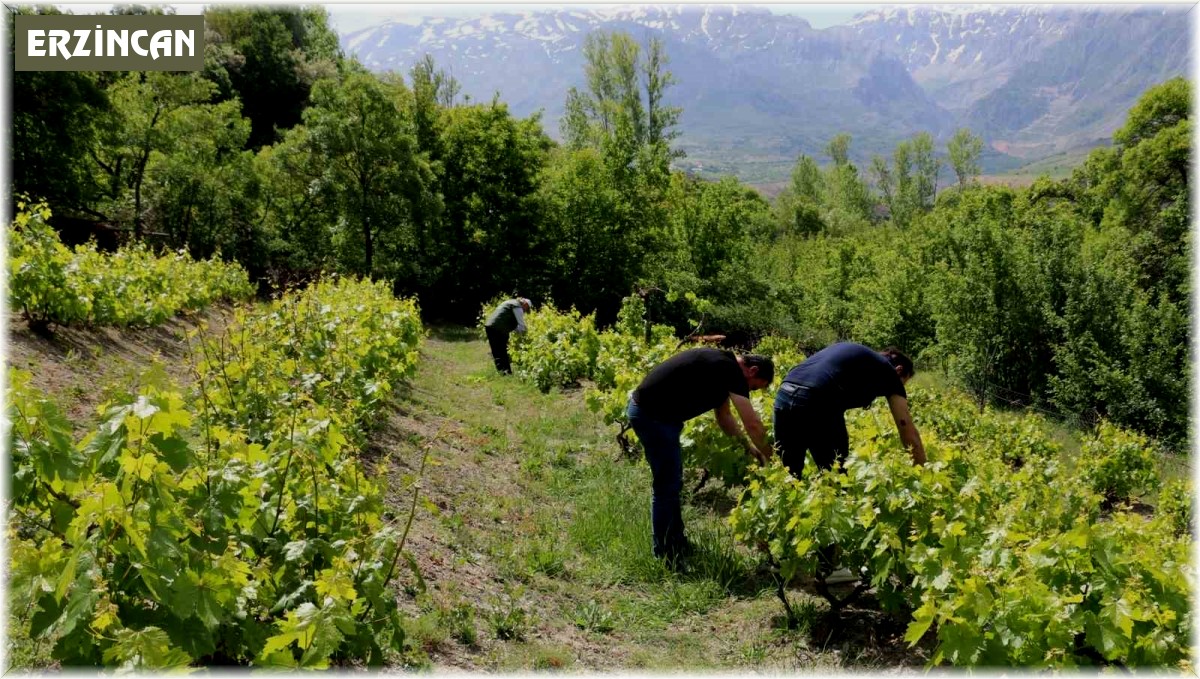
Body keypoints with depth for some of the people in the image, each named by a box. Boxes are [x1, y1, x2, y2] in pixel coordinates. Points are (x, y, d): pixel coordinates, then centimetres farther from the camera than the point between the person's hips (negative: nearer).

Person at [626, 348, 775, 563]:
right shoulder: (731, 370, -15)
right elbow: (753, 424, -14)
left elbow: (723, 417, 24)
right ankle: (665, 555, 9)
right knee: (667, 486, -2)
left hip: (650, 411, 10)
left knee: (672, 483, 17)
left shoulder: (723, 367, 14)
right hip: (651, 414, -10)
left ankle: (677, 543, 28)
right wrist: (769, 458, 0)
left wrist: (749, 446, 19)